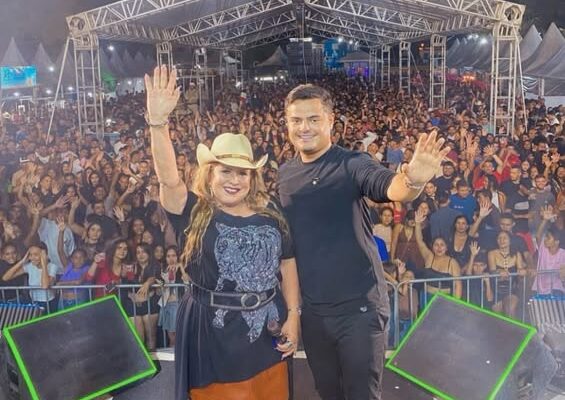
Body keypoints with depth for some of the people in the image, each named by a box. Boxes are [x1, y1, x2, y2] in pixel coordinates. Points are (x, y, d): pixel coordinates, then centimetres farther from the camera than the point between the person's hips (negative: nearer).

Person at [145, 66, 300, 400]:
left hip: (267, 330, 4)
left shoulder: (269, 213, 1)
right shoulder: (195, 211, -9)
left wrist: (293, 315, 1)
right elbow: (169, 179, -27)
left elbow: (287, 262, 6)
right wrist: (158, 123, -40)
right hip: (214, 335, -3)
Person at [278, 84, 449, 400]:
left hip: (358, 305, -5)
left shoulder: (353, 164, -11)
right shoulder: (284, 175, 4)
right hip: (311, 309, 5)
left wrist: (413, 181, -54)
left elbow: (391, 188, -30)